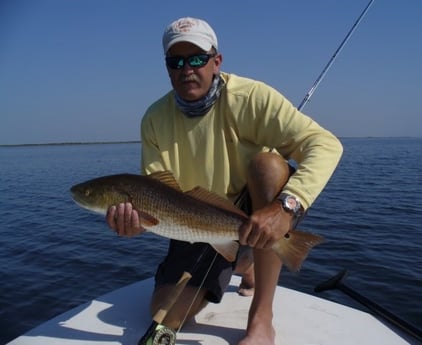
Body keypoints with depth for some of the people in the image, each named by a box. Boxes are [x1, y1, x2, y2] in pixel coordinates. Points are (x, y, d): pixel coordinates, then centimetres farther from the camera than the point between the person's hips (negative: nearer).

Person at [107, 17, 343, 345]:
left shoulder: (249, 97, -22)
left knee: (268, 163, -35)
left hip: (259, 217, -3)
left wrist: (286, 207, -46)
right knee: (167, 315, -4)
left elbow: (326, 145, -31)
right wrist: (135, 215, -33)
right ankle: (241, 265, 26)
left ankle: (262, 318, -26)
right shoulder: (155, 119, -8)